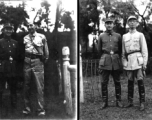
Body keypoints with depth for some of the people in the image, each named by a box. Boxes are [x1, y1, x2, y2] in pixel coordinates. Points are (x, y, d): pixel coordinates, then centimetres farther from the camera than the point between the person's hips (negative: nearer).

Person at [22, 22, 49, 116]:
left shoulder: (42, 37, 6)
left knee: (39, 87, -6)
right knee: (26, 87, 6)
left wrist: (45, 60, 6)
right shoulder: (25, 38, 13)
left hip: (38, 61, -3)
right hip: (27, 62, 3)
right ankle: (27, 108, 16)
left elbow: (46, 52, 9)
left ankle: (41, 110, -1)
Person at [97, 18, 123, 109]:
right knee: (104, 83, 0)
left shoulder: (118, 36, 8)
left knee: (117, 82, 5)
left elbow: (121, 49, 16)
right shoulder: (101, 36, 7)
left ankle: (118, 101, 14)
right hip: (105, 61, 0)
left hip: (116, 61, 1)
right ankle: (105, 102, 8)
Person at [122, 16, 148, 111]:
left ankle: (142, 102, 1)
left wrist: (145, 63, -7)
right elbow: (123, 52, 17)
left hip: (138, 60, -3)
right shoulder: (124, 36, 16)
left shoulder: (140, 35, 6)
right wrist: (123, 64, 11)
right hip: (129, 61, 3)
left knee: (140, 81, -5)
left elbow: (144, 50, 1)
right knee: (130, 81, 7)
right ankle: (130, 101, 15)